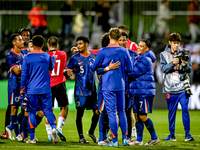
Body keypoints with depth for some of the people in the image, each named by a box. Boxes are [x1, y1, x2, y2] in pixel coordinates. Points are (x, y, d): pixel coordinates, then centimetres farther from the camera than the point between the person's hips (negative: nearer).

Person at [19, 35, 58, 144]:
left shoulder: (27, 58, -3)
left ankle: (32, 138, 7)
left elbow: (24, 75, 0)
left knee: (32, 112, 6)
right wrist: (53, 57, 39)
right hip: (45, 89, 1)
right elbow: (51, 67, 24)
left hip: (32, 90, -1)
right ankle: (54, 128, -24)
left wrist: (22, 89, 10)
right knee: (48, 110, 4)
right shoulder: (47, 56, 4)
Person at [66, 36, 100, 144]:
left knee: (97, 112, 0)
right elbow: (68, 69, -4)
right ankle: (81, 137, 11)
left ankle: (91, 132, 22)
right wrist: (68, 72, -26)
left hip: (92, 90, 3)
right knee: (80, 113, 0)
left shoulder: (93, 57, 7)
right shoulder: (75, 58, -2)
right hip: (80, 90, -3)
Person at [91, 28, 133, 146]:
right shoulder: (124, 51, 2)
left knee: (111, 112, -2)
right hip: (121, 85, 3)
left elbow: (93, 68, 3)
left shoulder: (103, 52, -7)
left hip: (108, 86, -3)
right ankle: (125, 138, 10)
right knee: (122, 112, 13)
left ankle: (115, 140, -4)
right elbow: (130, 69, 8)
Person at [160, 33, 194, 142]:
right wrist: (173, 63, -21)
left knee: (185, 110, -9)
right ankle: (172, 135, 13)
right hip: (170, 89, 1)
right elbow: (163, 68, -5)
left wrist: (185, 65, -19)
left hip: (183, 88, 0)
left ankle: (187, 134, -4)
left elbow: (189, 69, 3)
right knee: (171, 112, 6)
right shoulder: (164, 54, 7)